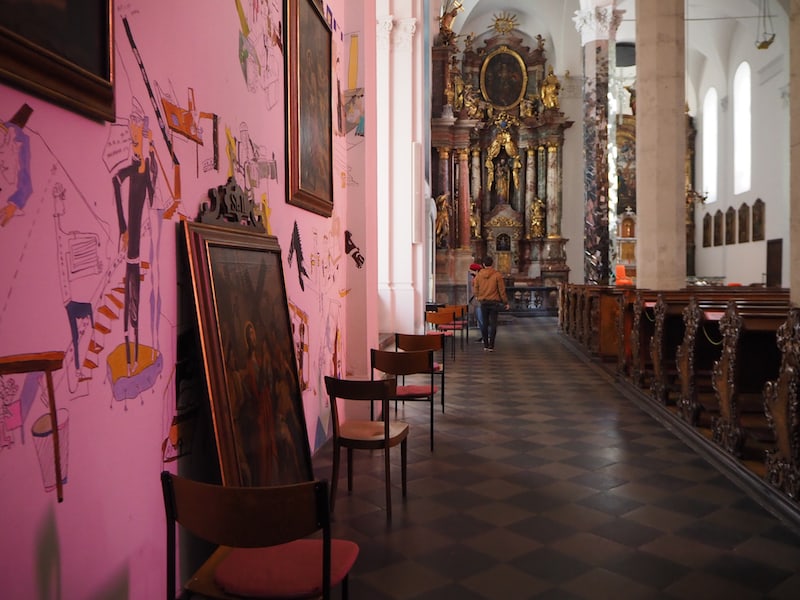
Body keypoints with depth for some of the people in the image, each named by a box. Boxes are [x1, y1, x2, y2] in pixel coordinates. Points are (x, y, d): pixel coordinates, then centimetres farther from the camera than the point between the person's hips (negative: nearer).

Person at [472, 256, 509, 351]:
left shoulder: (479, 275, 0)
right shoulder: (497, 275, -7)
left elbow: (475, 289, 6)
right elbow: (502, 290, -5)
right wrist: (505, 302, 4)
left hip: (483, 302, 2)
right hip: (494, 302, -2)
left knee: (485, 323, 9)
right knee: (493, 324, 2)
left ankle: (485, 345, 11)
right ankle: (491, 346, 0)